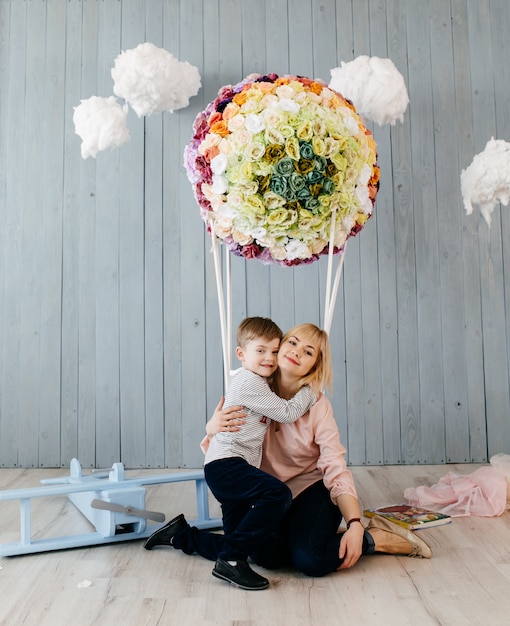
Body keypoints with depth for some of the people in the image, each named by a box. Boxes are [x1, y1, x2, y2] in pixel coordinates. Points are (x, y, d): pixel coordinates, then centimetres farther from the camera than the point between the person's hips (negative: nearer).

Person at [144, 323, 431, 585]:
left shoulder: (317, 404, -14)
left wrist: (355, 525, -29)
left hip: (311, 488, 0)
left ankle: (375, 537, -3)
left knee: (310, 559, -28)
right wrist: (212, 428, -23)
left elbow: (337, 469, -17)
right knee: (268, 555, -30)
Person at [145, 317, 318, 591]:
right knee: (278, 494, -29)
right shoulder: (250, 383, -13)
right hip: (225, 464, -10)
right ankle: (232, 559, -21)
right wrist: (309, 390, 1)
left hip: (225, 468, 10)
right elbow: (288, 412, -12)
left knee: (239, 538, 15)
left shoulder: (252, 381, 19)